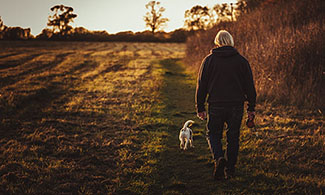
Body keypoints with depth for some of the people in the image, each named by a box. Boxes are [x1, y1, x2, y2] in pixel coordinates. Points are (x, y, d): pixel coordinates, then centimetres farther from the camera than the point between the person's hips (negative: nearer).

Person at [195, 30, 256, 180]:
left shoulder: (209, 60, 0)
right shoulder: (241, 61, 3)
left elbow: (201, 86, 1)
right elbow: (249, 86, 5)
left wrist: (200, 108, 8)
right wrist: (251, 108, 11)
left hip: (216, 106, -1)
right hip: (236, 106, 1)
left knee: (213, 134, 12)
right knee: (233, 137, 11)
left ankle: (219, 158, -14)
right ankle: (230, 170, 14)